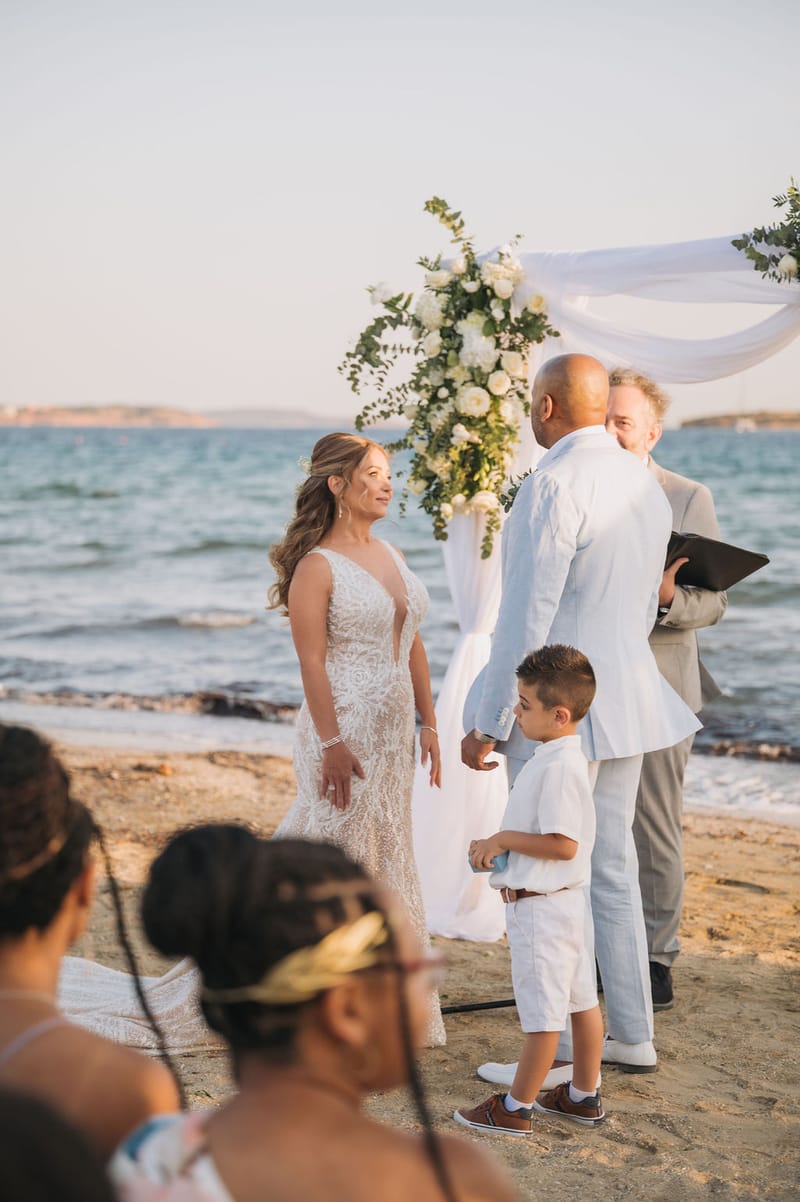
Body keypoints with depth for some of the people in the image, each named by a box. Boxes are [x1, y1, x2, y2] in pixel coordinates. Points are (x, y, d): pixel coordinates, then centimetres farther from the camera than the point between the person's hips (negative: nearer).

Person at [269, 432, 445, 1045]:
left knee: (389, 856, 13)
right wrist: (331, 743, -19)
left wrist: (428, 722, 12)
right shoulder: (316, 567, -12)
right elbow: (312, 662, -15)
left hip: (394, 729, 8)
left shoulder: (391, 555, 11)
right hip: (345, 726, -8)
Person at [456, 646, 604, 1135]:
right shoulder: (564, 758, 9)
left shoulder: (559, 768, -23)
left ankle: (515, 1109, 9)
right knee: (581, 999, 17)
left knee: (542, 1011, 0)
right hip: (567, 899, 10)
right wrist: (498, 845, 7)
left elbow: (563, 843, -26)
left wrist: (503, 840, -17)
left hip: (542, 907, -10)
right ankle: (585, 1096, 28)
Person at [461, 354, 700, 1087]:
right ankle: (632, 1036, 24)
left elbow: (527, 615, -19)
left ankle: (560, 1053, 7)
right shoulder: (645, 485, 10)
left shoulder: (555, 484, -17)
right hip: (627, 700, 9)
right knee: (611, 869, 16)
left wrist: (488, 724, -13)